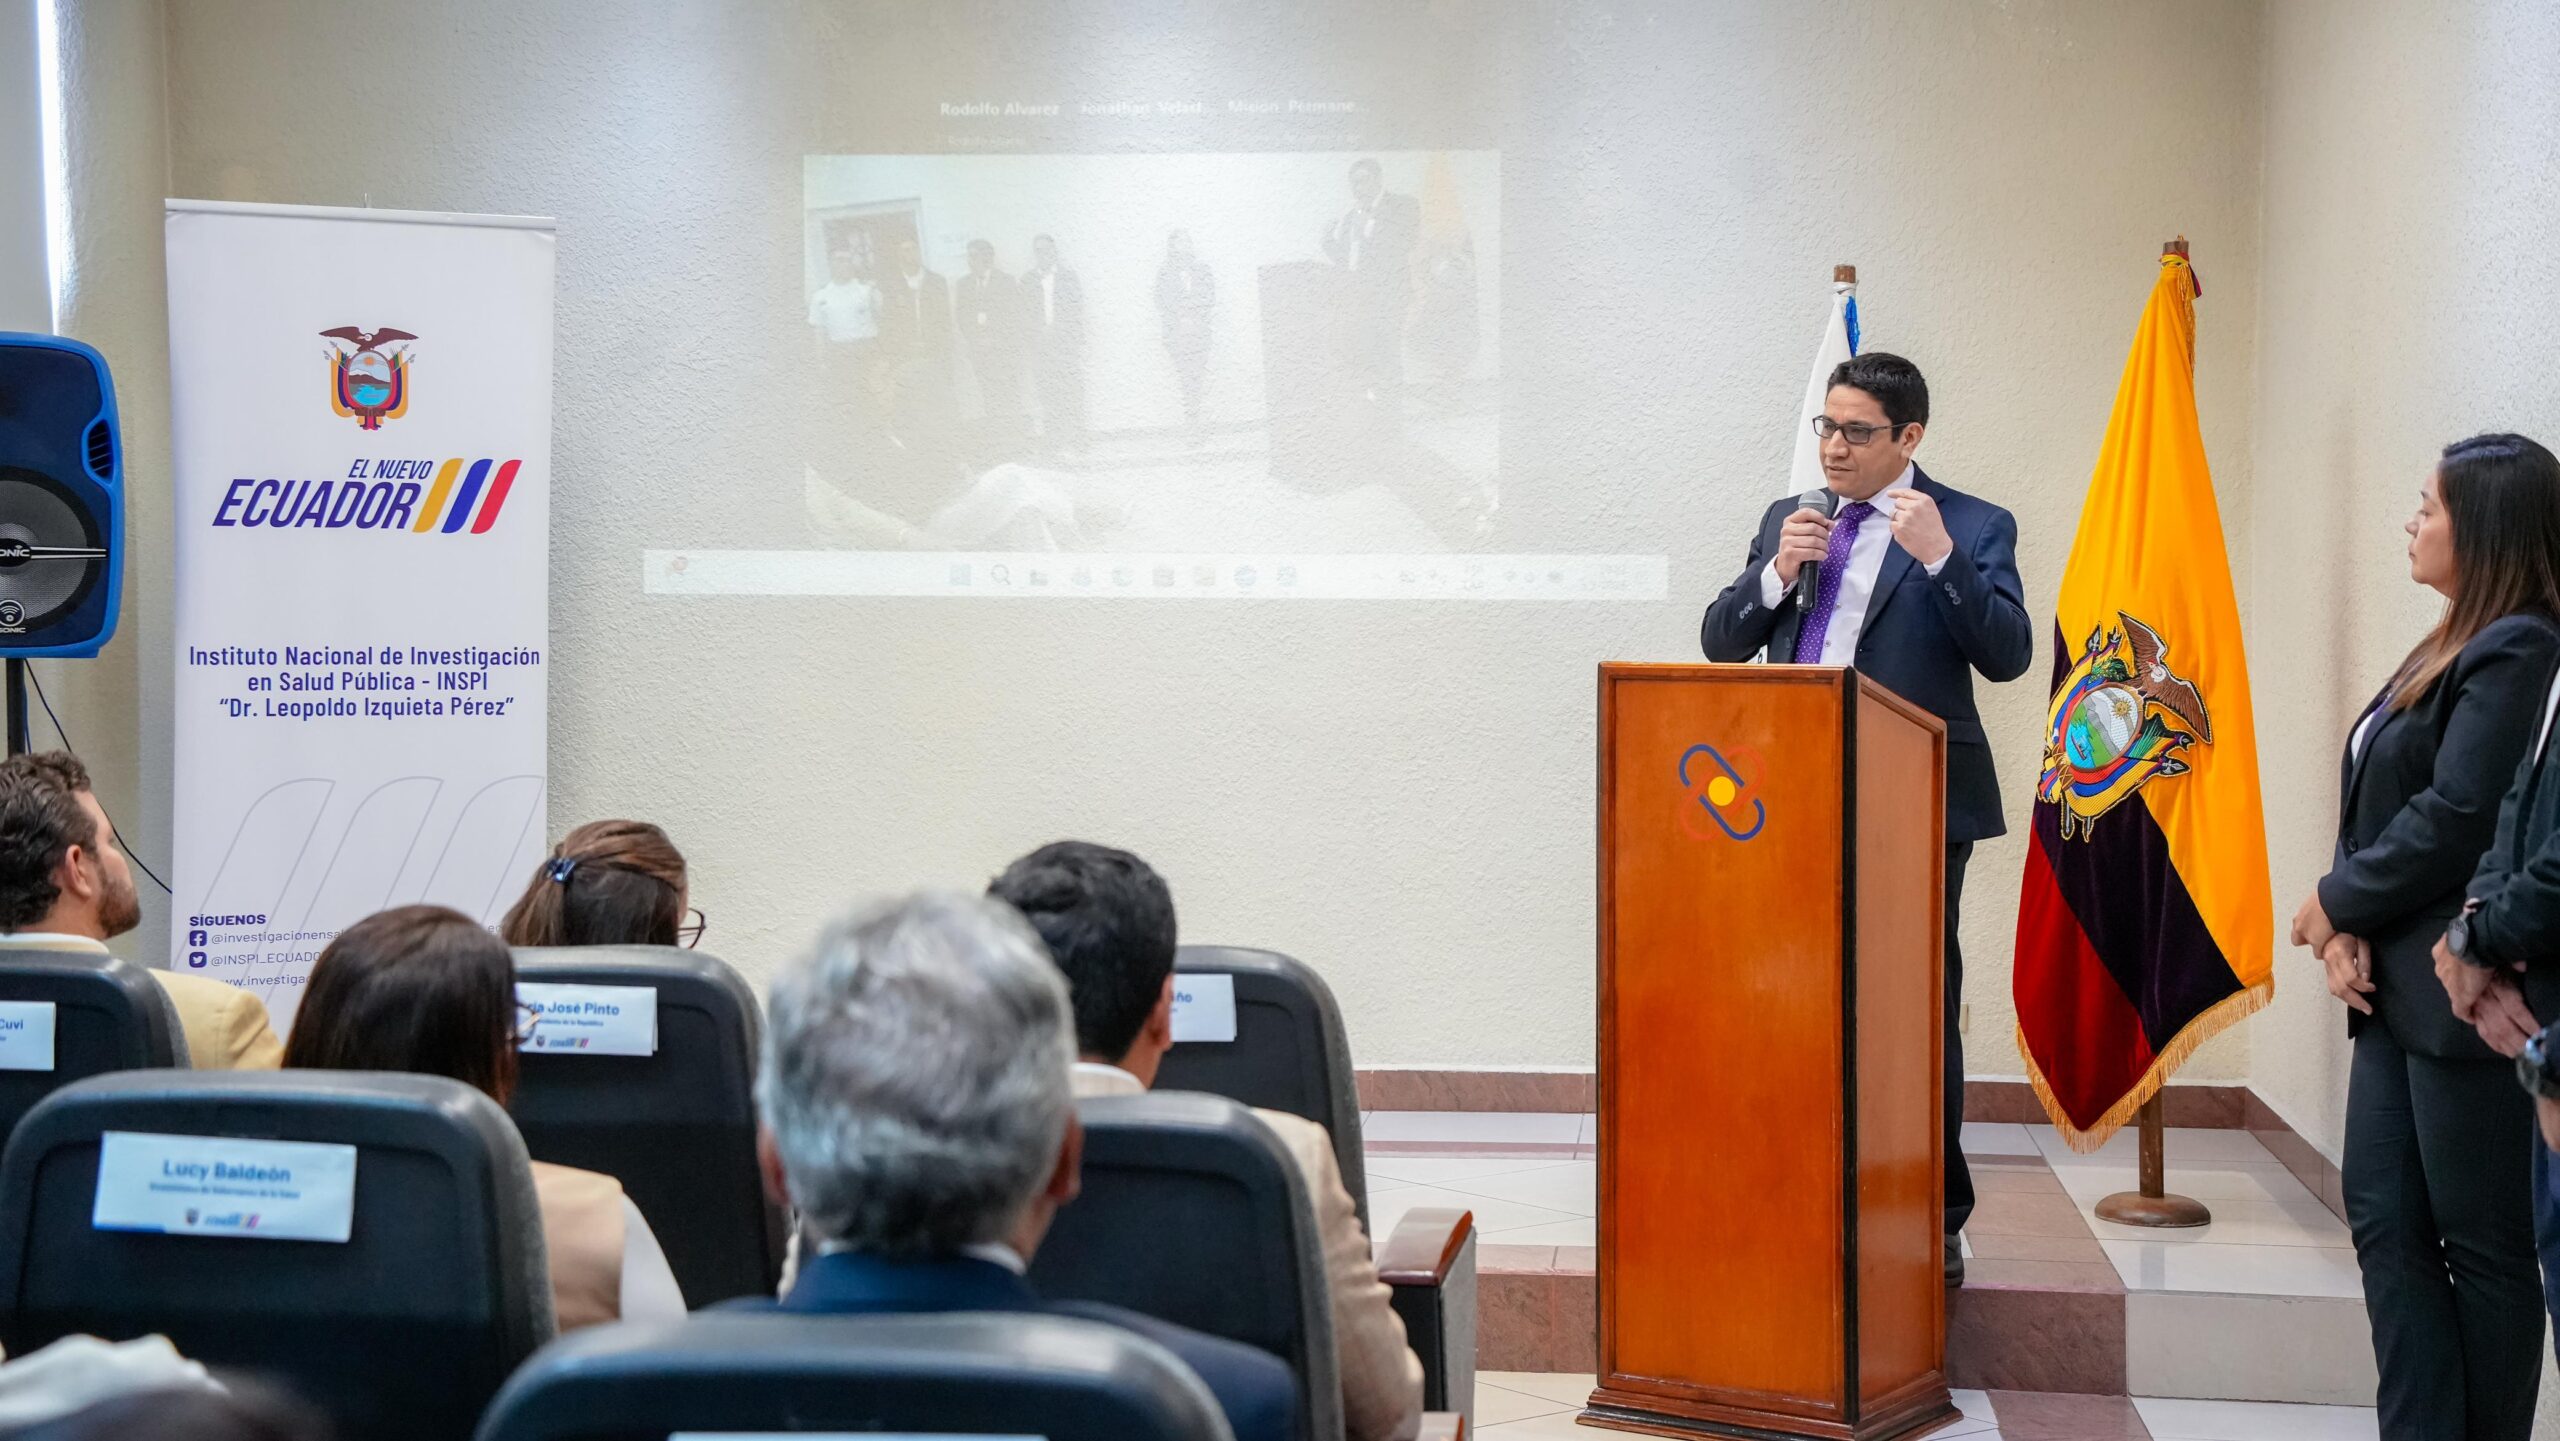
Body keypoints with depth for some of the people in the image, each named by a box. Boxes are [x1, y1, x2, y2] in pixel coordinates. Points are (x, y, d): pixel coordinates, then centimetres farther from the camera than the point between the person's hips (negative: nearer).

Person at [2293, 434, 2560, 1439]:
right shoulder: (2452, 650, 15)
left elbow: (2456, 819, -20)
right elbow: (2377, 806, 13)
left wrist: (2338, 903, -8)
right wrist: (2349, 933, -1)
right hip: (2399, 987, 10)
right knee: (2384, 1219, 7)